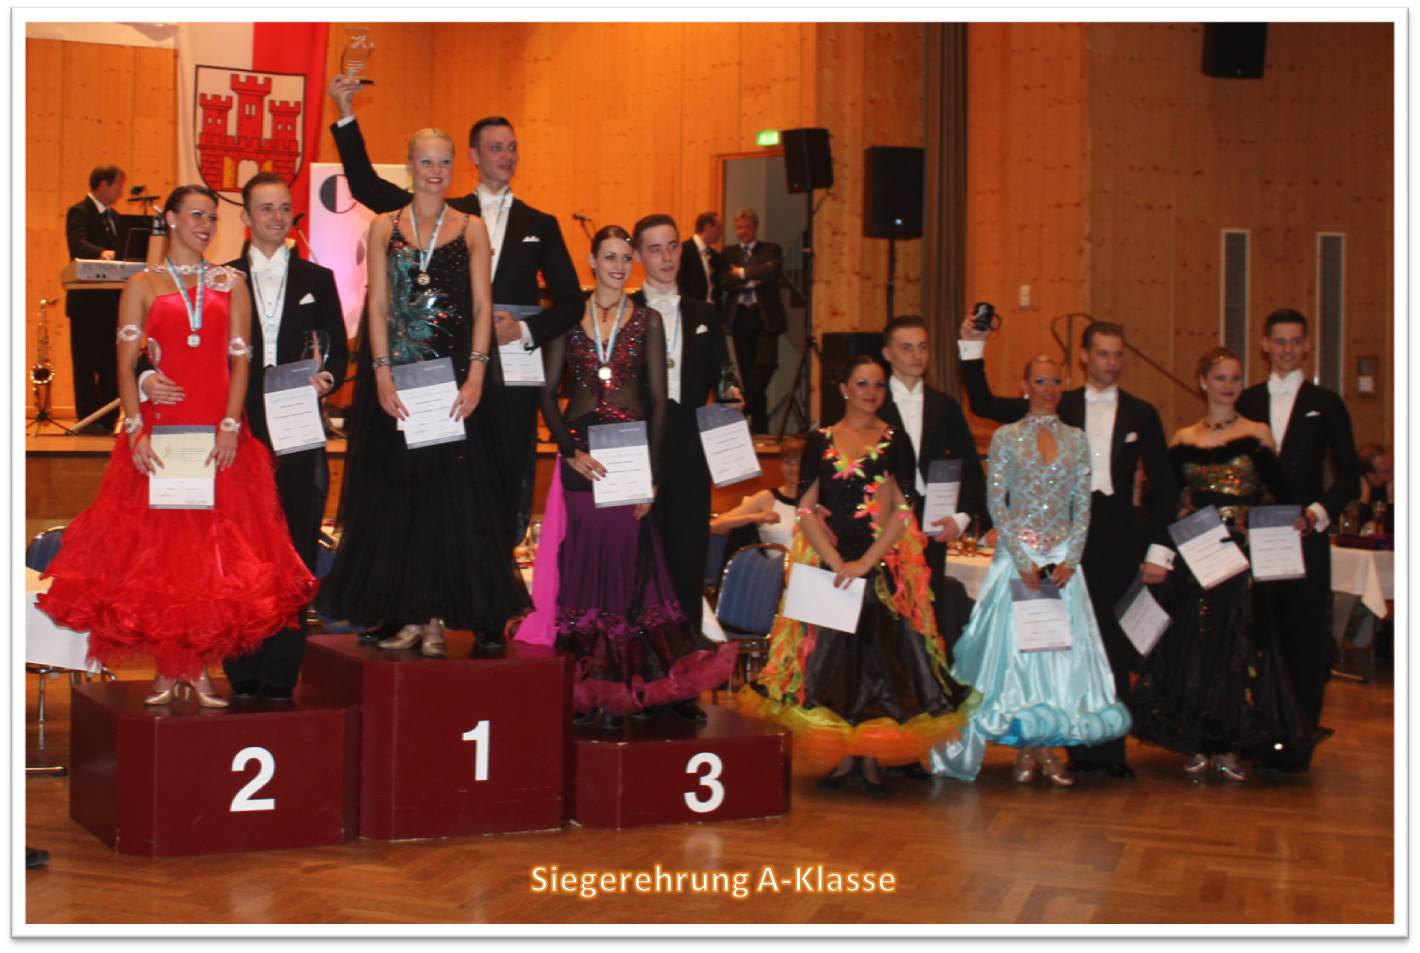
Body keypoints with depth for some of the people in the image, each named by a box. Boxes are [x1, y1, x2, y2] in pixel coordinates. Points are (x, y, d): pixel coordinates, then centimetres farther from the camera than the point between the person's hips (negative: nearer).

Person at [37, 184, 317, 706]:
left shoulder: (231, 283, 12)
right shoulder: (142, 286, 8)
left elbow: (240, 360, 4)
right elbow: (126, 365, 1)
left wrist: (230, 426, -9)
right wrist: (136, 430, -12)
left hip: (219, 434, 1)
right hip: (161, 430, -1)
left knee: (216, 550, 0)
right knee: (157, 549, -1)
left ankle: (200, 669, 6)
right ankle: (166, 670, 6)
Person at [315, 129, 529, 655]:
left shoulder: (471, 228, 8)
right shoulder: (384, 228, 8)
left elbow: (482, 306, 3)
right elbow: (378, 305, 2)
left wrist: (475, 374, -9)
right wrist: (383, 374, -10)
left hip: (454, 378, 0)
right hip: (397, 375, 1)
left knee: (450, 494, -2)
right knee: (397, 493, 1)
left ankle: (438, 616, 3)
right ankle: (409, 614, 8)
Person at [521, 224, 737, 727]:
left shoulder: (647, 321, 8)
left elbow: (658, 399, 4)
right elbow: (548, 392, 5)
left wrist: (651, 472, -4)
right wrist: (570, 450, -10)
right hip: (580, 450, 0)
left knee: (628, 560, -2)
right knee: (583, 561, 0)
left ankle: (624, 689, 5)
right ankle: (585, 689, 6)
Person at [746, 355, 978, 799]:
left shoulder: (895, 441, 4)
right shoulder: (821, 441, 7)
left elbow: (902, 511, -3)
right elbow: (806, 508, 1)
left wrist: (865, 563, -13)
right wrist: (835, 562, -12)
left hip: (885, 565, -1)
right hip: (828, 564, 1)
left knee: (881, 655, -2)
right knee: (832, 655, 1)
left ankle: (873, 758, 6)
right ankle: (843, 755, 10)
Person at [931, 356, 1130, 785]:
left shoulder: (1077, 440, 8)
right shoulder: (1007, 437, 2)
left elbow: (1083, 505, 5)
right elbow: (996, 501, -3)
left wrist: (1070, 560, -7)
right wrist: (1024, 559, -11)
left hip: (1062, 557, 2)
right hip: (1017, 553, -2)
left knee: (1063, 644, 0)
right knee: (1016, 642, -2)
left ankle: (1049, 748, 5)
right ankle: (1025, 748, 5)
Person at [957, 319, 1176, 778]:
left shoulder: (1141, 414, 9)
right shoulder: (1057, 407, 7)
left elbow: (1163, 485, 8)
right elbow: (983, 404, 5)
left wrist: (1159, 549, 1)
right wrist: (972, 347, -4)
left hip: (1119, 540, 0)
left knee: (1115, 644, 0)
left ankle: (1112, 748, 8)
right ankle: (1080, 745, 9)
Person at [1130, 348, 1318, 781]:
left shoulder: (1257, 434, 3)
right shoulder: (1184, 439, 8)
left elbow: (1275, 494, -2)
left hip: (1242, 555, -2)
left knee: (1237, 644, 0)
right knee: (1193, 644, 4)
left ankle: (1229, 747, 7)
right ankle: (1197, 745, 12)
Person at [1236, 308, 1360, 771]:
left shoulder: (1325, 403, 5)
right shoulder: (1246, 402, 11)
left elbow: (1348, 474, 2)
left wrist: (1321, 511, -14)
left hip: (1305, 537, -2)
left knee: (1305, 641, -1)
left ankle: (1297, 745, 5)